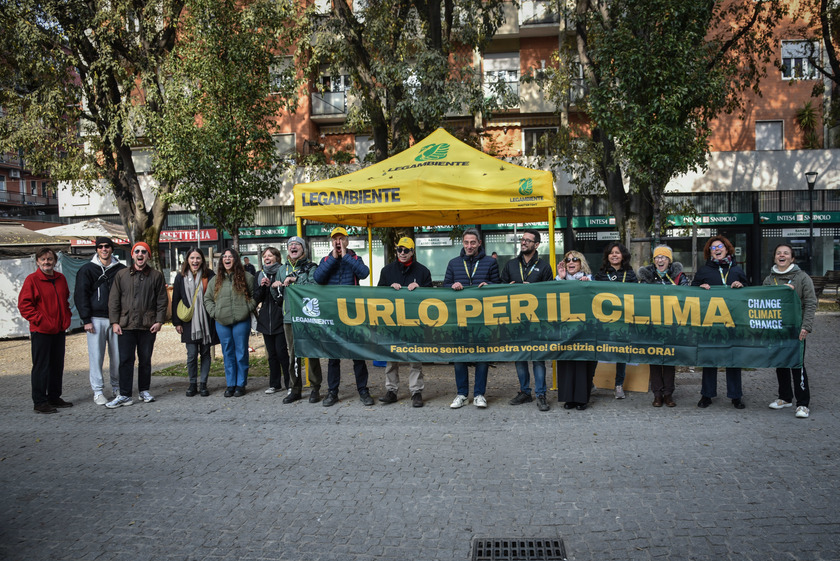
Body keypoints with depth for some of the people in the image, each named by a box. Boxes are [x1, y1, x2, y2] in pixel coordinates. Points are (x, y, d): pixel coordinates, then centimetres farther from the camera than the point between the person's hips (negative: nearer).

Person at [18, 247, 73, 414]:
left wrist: (66, 317, 10)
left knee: (57, 366, 13)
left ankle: (54, 397, 25)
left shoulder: (61, 278, 11)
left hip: (59, 330, 7)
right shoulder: (32, 280, -8)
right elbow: (24, 305, -10)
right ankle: (40, 402, 6)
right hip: (40, 331, -6)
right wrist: (40, 320, -16)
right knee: (41, 367, -1)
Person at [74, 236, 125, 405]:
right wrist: (86, 319, -6)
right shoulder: (87, 270, 3)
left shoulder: (121, 269, 9)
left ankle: (117, 387, 20)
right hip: (96, 319, -2)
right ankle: (97, 391, 8)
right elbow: (80, 295, 1)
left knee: (117, 356, 5)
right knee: (96, 356, 0)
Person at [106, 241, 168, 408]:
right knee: (125, 360, -1)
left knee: (145, 360, 9)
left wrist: (159, 321, -4)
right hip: (126, 325, 0)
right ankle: (124, 395, 4)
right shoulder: (121, 275, 7)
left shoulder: (156, 276, 5)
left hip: (148, 326, 0)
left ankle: (144, 391, 23)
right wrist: (114, 322, -1)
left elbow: (162, 300, 5)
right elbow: (114, 300, 6)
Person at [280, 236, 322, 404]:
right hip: (289, 317, 4)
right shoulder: (283, 269, 17)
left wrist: (296, 280, -16)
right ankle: (295, 389, 16)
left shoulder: (311, 267, 3)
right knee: (293, 354, 7)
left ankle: (315, 388, 8)